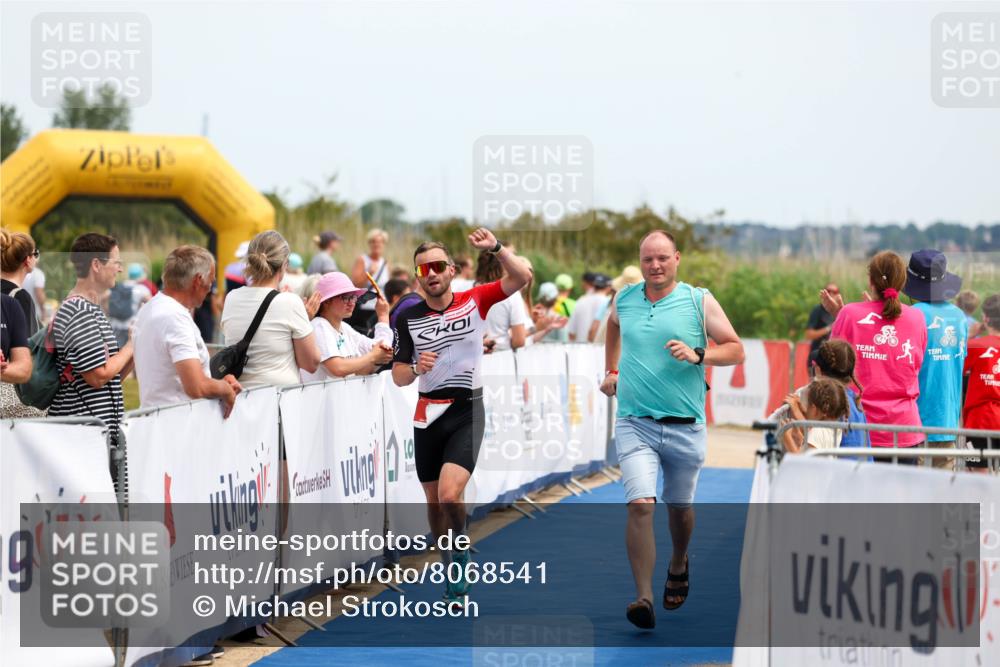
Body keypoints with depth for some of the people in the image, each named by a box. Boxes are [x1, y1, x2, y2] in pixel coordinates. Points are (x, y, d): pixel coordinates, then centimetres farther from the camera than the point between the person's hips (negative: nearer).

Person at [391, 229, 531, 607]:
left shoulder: (474, 302, -2)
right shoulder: (408, 317, 1)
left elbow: (522, 277, -11)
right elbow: (398, 377, 2)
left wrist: (495, 248, -24)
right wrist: (416, 368, -20)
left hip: (467, 412, -3)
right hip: (428, 415, 3)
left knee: (450, 495, -21)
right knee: (433, 501, 11)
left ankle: (461, 548, 7)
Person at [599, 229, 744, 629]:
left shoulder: (700, 302, -2)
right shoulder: (623, 301, 5)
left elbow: (736, 350, -1)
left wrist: (697, 355, -17)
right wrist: (611, 371, 25)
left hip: (685, 426, 0)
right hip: (635, 424, 0)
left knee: (679, 506, 16)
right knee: (640, 505, -17)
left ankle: (678, 565, 47)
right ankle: (643, 598, -20)